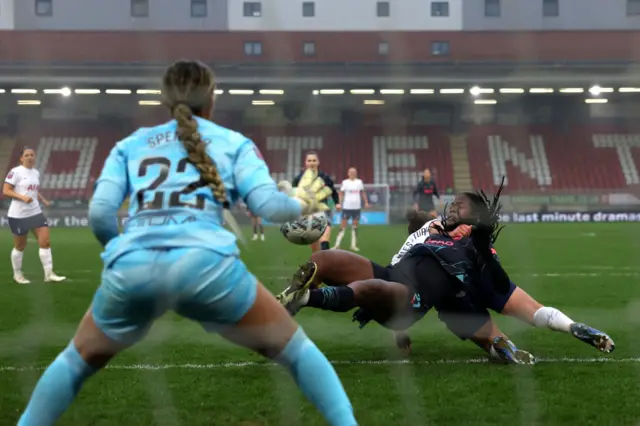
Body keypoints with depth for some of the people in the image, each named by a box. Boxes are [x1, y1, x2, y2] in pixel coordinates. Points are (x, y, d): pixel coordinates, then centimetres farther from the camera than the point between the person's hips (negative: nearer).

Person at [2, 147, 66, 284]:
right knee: (20, 246, 6)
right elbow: (5, 191, -14)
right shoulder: (15, 172, -11)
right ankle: (17, 274, 25)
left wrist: (43, 200, 5)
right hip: (18, 215, -6)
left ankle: (49, 274, -1)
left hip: (36, 212, 6)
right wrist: (22, 197, -25)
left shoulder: (36, 173, 10)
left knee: (45, 242, -4)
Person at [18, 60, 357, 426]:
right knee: (295, 348, 18)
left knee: (79, 358, 30)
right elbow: (267, 204, 6)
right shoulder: (233, 142, 20)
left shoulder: (130, 145, 26)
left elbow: (99, 213, 14)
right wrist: (303, 204, 28)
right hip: (205, 262, -2)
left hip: (130, 267, 2)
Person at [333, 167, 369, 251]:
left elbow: (363, 193, 14)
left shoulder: (359, 182, 7)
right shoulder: (344, 182, 0)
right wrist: (339, 204, -10)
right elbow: (341, 194, 0)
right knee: (343, 227, -4)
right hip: (347, 207, -3)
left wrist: (366, 202, 7)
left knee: (355, 227, 6)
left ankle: (354, 245, 11)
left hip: (357, 207, 3)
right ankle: (337, 244, -1)